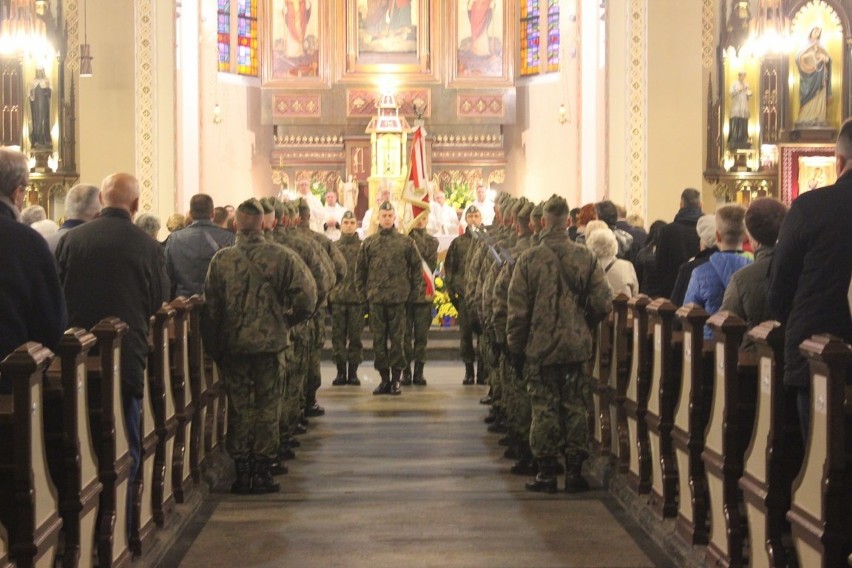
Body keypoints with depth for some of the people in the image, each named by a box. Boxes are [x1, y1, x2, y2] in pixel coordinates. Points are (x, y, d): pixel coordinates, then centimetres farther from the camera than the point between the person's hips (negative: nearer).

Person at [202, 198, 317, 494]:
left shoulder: (221, 259, -5)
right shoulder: (282, 257, -6)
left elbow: (211, 307, -3)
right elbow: (307, 298, -9)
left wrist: (214, 348, 6)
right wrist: (286, 322, 8)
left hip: (232, 345, 1)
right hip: (271, 343, -1)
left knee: (238, 407, 9)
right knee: (267, 408, 8)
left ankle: (242, 472, 12)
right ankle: (263, 471, 12)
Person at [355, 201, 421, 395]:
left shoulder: (406, 242, 5)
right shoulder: (369, 242, 8)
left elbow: (416, 268, 7)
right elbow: (360, 269, 11)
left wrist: (414, 292, 1)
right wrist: (363, 291, 5)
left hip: (398, 299, -2)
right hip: (376, 299, 2)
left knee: (397, 339, 0)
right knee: (379, 340, 4)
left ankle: (396, 379, 6)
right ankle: (384, 378, 12)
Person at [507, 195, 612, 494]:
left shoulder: (528, 260, -9)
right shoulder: (586, 258, -5)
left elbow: (518, 311, -6)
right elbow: (603, 303, -4)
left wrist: (516, 349, 3)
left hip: (539, 348, -1)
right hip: (576, 346, 2)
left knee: (544, 410, 5)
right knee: (575, 408, 9)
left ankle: (546, 472, 9)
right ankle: (574, 471, 12)